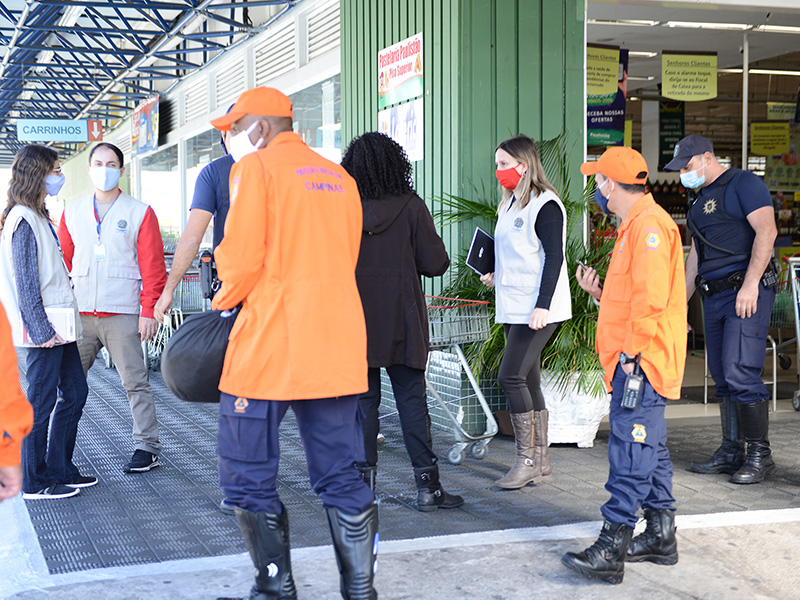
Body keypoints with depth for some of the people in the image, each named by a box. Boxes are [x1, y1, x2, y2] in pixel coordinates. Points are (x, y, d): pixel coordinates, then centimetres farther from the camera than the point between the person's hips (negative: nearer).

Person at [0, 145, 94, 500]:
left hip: (58, 325, 10)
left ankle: (59, 470, 22)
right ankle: (34, 483, 6)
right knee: (41, 401, -3)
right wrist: (41, 330, -20)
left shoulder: (39, 217, 17)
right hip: (43, 328, -10)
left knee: (75, 391, 13)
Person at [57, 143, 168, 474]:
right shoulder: (72, 213, 15)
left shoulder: (140, 213, 4)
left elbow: (153, 268, 1)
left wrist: (149, 311, -7)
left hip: (122, 314, -3)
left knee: (135, 382, -2)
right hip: (78, 314, 3)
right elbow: (61, 262, 16)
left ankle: (147, 447, 6)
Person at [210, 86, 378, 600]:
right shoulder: (340, 177, 17)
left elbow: (241, 256, -10)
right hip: (337, 345, 7)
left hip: (269, 345, -6)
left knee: (249, 476, 5)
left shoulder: (256, 166, -3)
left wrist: (224, 301, 9)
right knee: (341, 477, 11)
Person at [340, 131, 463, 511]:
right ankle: (427, 486, 5)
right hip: (402, 323, -1)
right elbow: (436, 264, -6)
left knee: (363, 401, 8)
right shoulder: (411, 207, -7)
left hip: (356, 322, 1)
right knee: (412, 401, 4)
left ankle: (363, 483, 10)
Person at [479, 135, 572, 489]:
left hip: (537, 309, -9)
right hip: (512, 307, 9)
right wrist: (496, 276, 10)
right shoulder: (510, 204, 17)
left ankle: (527, 460, -5)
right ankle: (540, 461, 15)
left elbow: (554, 258, -16)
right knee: (527, 381, 9)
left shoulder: (545, 205, -10)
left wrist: (542, 306, -22)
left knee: (511, 377, -14)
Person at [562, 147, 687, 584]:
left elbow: (651, 298, -23)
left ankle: (611, 550, -11)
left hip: (641, 363, -11)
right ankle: (660, 537, 23)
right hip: (635, 362, 11)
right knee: (649, 449, 15)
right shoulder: (636, 224, 20)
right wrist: (599, 293, 10)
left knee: (630, 453, -11)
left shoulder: (649, 224, -14)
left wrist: (631, 353, -21)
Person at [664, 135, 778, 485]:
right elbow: (695, 253, 27)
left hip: (747, 294, -9)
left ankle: (760, 455, -5)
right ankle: (731, 453, 13)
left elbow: (766, 231, -16)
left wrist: (750, 284, -23)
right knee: (722, 378, 8)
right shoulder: (700, 199, 22)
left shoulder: (744, 184, -4)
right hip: (714, 297, 9)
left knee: (740, 373, -14)